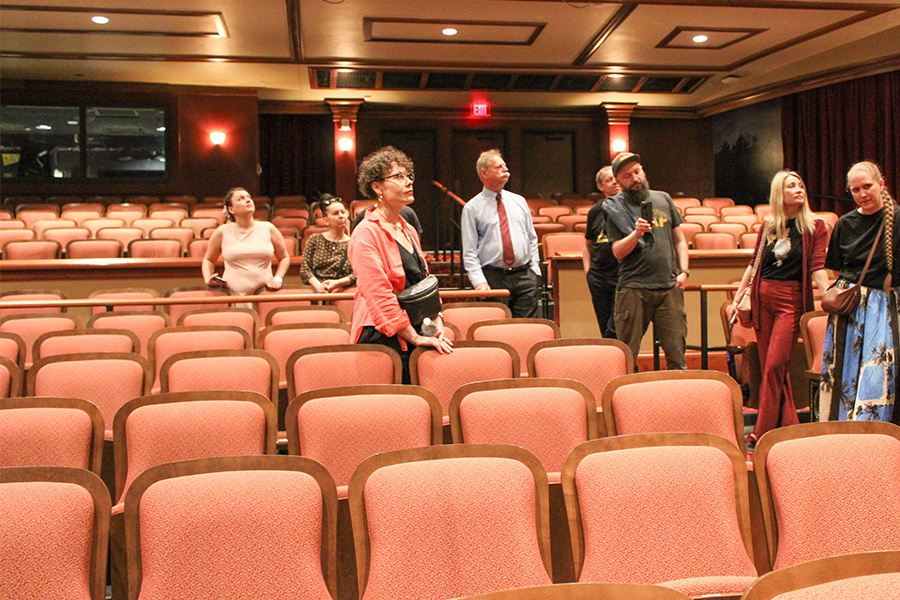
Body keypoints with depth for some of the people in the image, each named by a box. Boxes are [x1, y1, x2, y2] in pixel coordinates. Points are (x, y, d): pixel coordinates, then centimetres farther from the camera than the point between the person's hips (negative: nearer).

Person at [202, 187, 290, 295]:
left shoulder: (268, 229, 10)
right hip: (232, 293, 2)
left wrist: (277, 279, 4)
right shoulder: (222, 232, 9)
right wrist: (208, 280, 3)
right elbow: (208, 260, 22)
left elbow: (284, 258, 20)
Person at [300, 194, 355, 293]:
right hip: (316, 292, 0)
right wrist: (318, 285, -11)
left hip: (342, 292, 0)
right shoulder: (315, 239, 14)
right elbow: (304, 269, 8)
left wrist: (337, 283, -15)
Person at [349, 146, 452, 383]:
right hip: (382, 339, -8)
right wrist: (415, 337, -17)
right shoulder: (366, 234, -10)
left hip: (411, 340, 8)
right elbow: (380, 294, -16)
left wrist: (436, 322, 4)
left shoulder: (408, 230, 16)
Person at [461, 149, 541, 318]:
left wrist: (535, 271, 6)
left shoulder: (519, 201, 15)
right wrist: (479, 281, -13)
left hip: (525, 277, 3)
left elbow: (532, 239, 17)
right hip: (494, 278, -3)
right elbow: (469, 252, -2)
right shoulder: (472, 208, 2)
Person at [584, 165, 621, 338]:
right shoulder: (595, 211, 11)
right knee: (605, 328, 7)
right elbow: (587, 244, 20)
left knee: (614, 329, -9)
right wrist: (588, 272, 9)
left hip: (623, 277, -3)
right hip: (598, 277, 3)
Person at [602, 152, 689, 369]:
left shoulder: (663, 199, 15)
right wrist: (636, 233, -20)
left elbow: (679, 240, 19)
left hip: (669, 286, 3)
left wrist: (683, 271, 6)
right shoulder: (615, 208, 4)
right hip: (633, 288, -3)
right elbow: (618, 252, -4)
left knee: (676, 350, 3)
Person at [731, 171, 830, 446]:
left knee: (774, 366, -10)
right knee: (769, 367, 7)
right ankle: (789, 425, 19)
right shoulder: (768, 224, 11)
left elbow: (817, 266, -5)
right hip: (762, 297, 4)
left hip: (791, 299, -4)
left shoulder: (815, 226, 1)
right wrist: (737, 297, 13)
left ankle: (761, 433, -4)